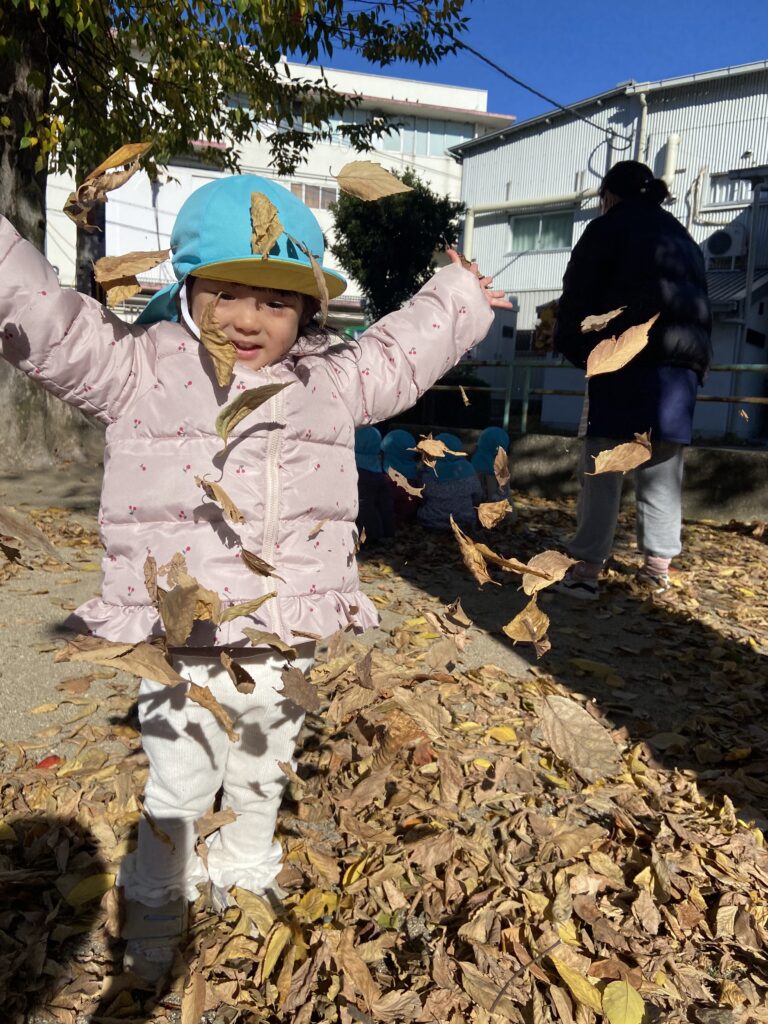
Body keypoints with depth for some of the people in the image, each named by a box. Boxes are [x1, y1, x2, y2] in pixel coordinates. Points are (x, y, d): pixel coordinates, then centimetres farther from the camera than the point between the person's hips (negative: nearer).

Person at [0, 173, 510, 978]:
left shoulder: (331, 380, 4)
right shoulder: (138, 368, -6)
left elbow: (400, 354, 20)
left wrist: (456, 300, 28)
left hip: (290, 646, 4)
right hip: (182, 645, -3)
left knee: (261, 780, 25)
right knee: (176, 790, 14)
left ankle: (244, 880, 54)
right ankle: (154, 906, 44)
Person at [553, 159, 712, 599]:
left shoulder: (608, 228, 8)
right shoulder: (683, 237, 26)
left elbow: (580, 295, 2)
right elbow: (701, 302, 24)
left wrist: (572, 346, 12)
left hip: (628, 356, -6)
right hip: (683, 360, 6)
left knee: (603, 464, -6)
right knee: (663, 467, 10)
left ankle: (588, 569, -10)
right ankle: (659, 563, 15)